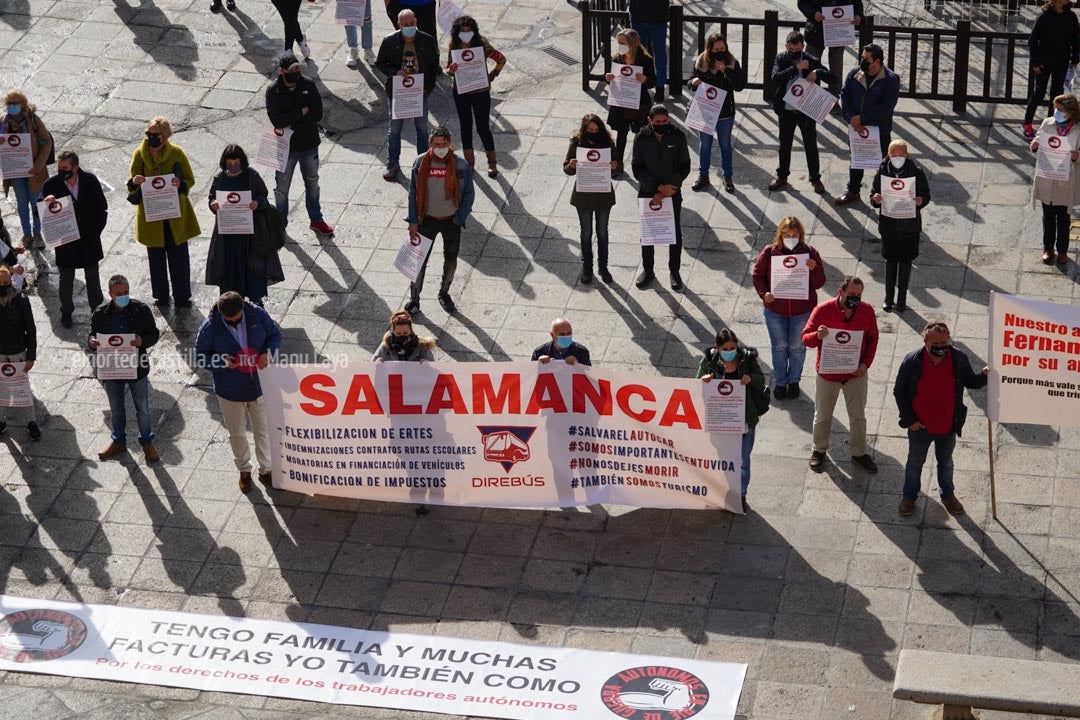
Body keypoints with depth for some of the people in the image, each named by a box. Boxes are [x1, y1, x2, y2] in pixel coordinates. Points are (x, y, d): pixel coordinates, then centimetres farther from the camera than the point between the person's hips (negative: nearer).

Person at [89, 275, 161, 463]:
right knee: (116, 409, 20)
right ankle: (118, 442, 41)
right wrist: (92, 342, -25)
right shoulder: (101, 313, -10)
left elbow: (154, 334, -5)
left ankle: (147, 442, 34)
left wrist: (143, 341, -28)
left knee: (143, 408, 14)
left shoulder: (141, 310, -13)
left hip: (137, 368, -1)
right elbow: (92, 336, 0)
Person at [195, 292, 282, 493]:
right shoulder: (211, 327, -20)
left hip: (259, 385, 1)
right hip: (230, 391, -1)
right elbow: (200, 354, -8)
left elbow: (275, 335, -1)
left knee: (262, 429, 15)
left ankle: (265, 469, 35)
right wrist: (221, 361, -27)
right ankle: (244, 470, 40)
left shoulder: (257, 315, -15)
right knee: (237, 433, 17)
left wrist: (268, 352, -22)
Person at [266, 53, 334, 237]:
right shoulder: (273, 91, -15)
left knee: (312, 183, 19)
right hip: (285, 147, -2)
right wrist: (302, 112, -20)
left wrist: (291, 126, -20)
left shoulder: (308, 85, -9)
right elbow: (277, 120, -25)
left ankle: (316, 219, 36)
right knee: (282, 187, 10)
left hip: (309, 145, 2)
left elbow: (317, 115, -16)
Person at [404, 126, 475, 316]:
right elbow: (413, 193, -2)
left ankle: (444, 294, 36)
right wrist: (413, 221, -5)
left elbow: (469, 194, -4)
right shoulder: (420, 163, -10)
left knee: (451, 261, 13)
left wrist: (459, 219, -10)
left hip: (451, 221, 0)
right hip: (427, 220, 0)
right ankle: (414, 299, 18)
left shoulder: (460, 165, -13)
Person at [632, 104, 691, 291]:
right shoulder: (641, 139, -11)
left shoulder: (678, 137, -11)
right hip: (647, 193, 1)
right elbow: (638, 170, -10)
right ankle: (647, 270, 30)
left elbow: (684, 168, -8)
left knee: (675, 233, 8)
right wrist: (658, 186, -20)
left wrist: (668, 188, -16)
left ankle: (674, 272, 23)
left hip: (672, 193, 0)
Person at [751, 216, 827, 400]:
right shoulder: (769, 252, -11)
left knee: (797, 347, 15)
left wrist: (814, 269, -30)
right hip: (775, 309, 0)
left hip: (802, 310, 0)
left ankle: (794, 380, 37)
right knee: (779, 346, 14)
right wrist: (764, 293, -19)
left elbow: (819, 284, -9)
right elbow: (757, 275, -2)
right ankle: (780, 382, 33)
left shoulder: (810, 253, -12)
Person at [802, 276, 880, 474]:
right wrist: (817, 336, -36)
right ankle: (819, 450, 36)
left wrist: (866, 364, -11)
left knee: (858, 416, 15)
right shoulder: (823, 310, -20)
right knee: (822, 416, 14)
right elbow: (805, 337, -12)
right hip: (828, 374, -2)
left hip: (856, 374, 2)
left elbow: (872, 339, 1)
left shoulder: (867, 311, -12)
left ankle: (859, 453, 32)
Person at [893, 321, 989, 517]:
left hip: (948, 427, 2)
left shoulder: (959, 359, -16)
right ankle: (910, 496, 42)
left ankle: (947, 495, 46)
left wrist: (984, 376, -22)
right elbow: (898, 391, -11)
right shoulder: (912, 361, -22)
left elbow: (971, 382, 1)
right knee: (915, 462, 20)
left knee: (946, 462, 24)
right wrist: (910, 420, -12)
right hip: (920, 427, -2)